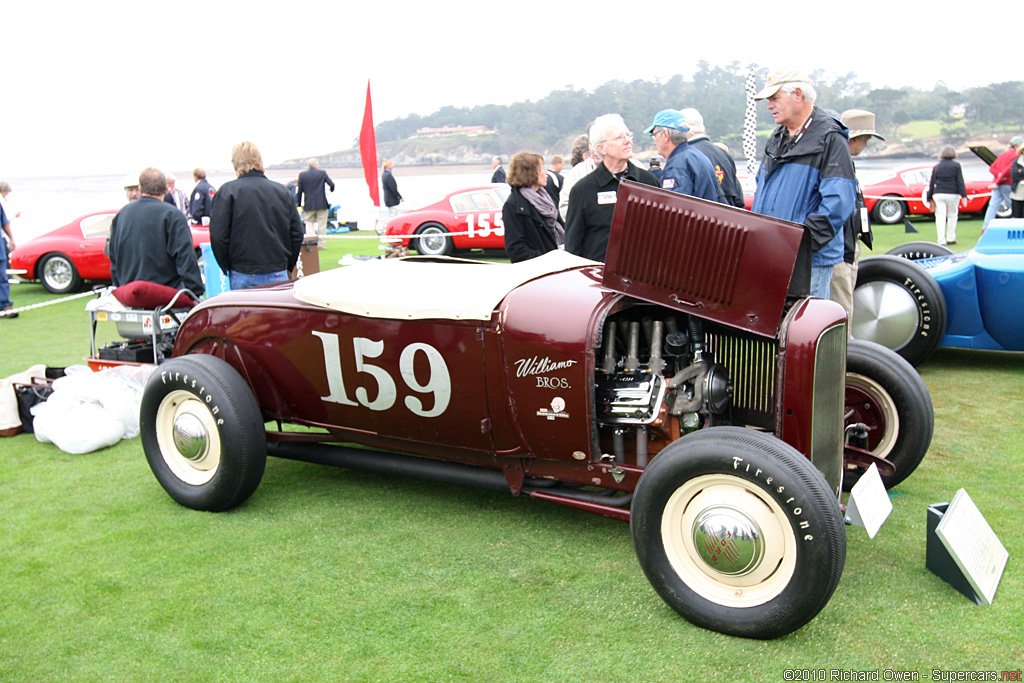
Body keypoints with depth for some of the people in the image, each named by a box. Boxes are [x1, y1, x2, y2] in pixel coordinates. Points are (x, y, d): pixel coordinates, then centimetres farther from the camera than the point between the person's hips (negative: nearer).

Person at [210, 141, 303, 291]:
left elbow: (218, 236, -7)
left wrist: (227, 268, 6)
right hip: (278, 275, 3)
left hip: (243, 275, -3)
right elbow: (297, 233, 9)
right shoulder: (282, 191, 7)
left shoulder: (228, 191, -4)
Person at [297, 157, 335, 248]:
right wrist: (331, 191, 17)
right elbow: (332, 184, -7)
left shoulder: (302, 175, 1)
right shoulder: (322, 173, -3)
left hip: (308, 204, 1)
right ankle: (320, 244, 8)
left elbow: (300, 191, 2)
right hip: (322, 203, -1)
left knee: (309, 223, 8)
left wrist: (299, 204, 9)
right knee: (321, 224, 6)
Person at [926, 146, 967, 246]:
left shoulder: (936, 167, 7)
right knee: (952, 215, 13)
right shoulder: (956, 166, 1)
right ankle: (951, 238, 17)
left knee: (940, 216, -2)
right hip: (952, 194, -1)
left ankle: (941, 240, -9)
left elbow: (932, 184, 7)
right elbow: (960, 182, -4)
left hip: (938, 194, 1)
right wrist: (964, 195, -5)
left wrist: (929, 198, 12)